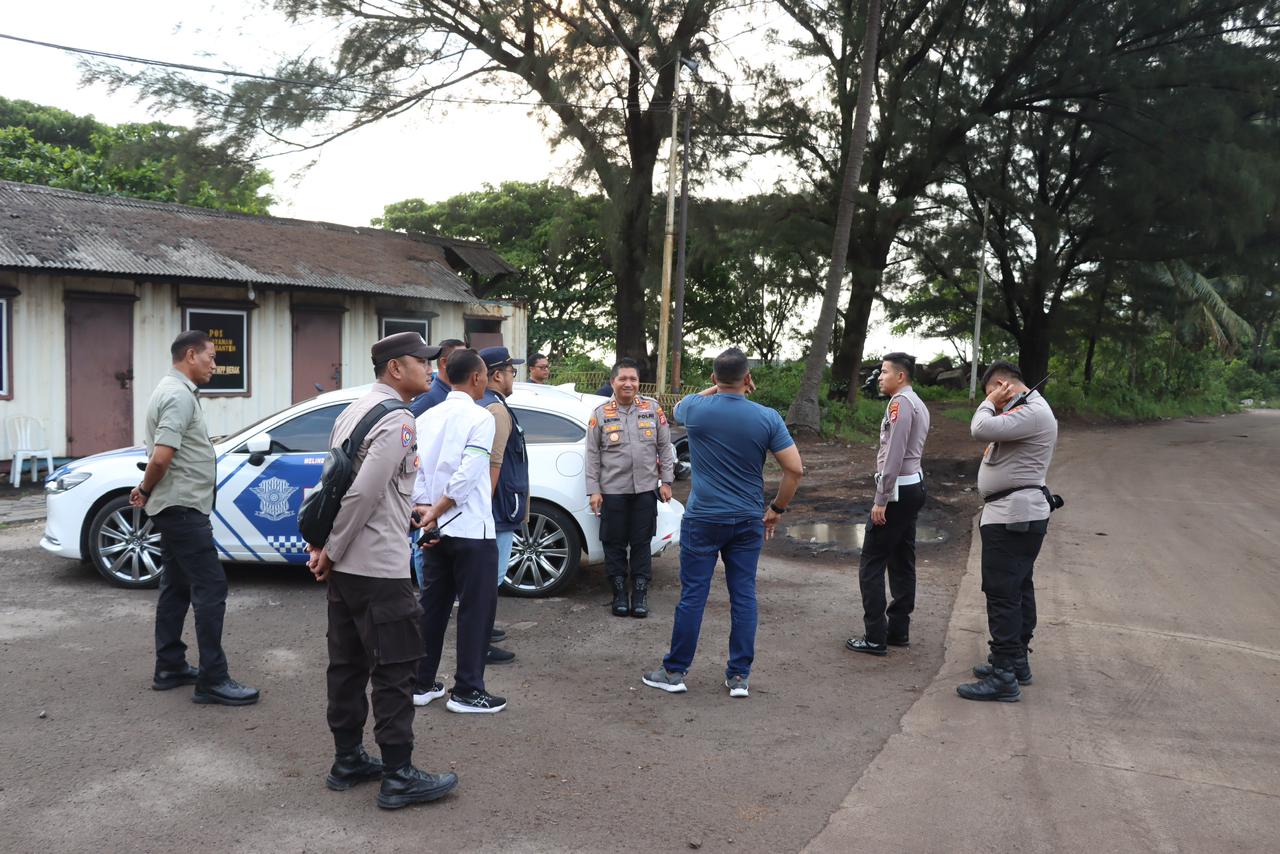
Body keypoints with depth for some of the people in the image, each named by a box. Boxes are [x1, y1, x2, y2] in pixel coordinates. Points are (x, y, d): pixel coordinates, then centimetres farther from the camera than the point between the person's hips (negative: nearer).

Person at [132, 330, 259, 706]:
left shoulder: (173, 390, 16)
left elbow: (160, 456, 22)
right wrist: (147, 491, -10)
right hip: (183, 507, -11)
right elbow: (161, 456, -25)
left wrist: (146, 491, 14)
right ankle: (212, 680, -7)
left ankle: (170, 667, 22)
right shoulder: (179, 395, -17)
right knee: (210, 587, -10)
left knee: (177, 587, 15)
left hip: (177, 507, 11)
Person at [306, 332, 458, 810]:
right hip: (379, 569, -9)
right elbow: (363, 494, -22)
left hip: (345, 567, 9)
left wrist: (325, 545, 9)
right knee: (394, 671, -2)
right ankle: (399, 777, 4)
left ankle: (348, 762, 23)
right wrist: (331, 551, -12)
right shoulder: (397, 420, -15)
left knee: (348, 664, 14)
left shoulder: (354, 412, 14)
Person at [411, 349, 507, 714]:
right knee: (476, 609, 2)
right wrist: (435, 512, -12)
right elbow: (467, 474, -19)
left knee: (433, 605, 14)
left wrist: (424, 509, -3)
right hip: (470, 529, -7)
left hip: (436, 529, 7)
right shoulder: (480, 417, -11)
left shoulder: (427, 417, 10)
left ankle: (422, 683, 21)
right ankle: (466, 691, 7)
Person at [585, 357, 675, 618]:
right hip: (612, 490, 0)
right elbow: (592, 455, 3)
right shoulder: (600, 413, 2)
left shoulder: (653, 408, 5)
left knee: (641, 543, 5)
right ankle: (619, 594, 15)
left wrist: (666, 481, 4)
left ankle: (640, 594, 14)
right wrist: (593, 490, -2)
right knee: (614, 544, 4)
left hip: (645, 488, 1)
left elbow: (665, 447, 8)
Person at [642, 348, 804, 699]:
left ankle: (675, 672, 13)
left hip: (703, 519, -1)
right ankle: (739, 676, 13)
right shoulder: (767, 417, -7)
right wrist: (777, 509, 5)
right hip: (748, 522, 1)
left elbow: (678, 408, 20)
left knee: (693, 594, 4)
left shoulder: (696, 409, -7)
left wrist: (717, 389, 16)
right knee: (744, 596, 8)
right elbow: (795, 469, -6)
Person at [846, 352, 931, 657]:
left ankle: (875, 638, -4)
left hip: (897, 490, -10)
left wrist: (881, 500, -21)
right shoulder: (918, 403, 17)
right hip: (913, 487, 10)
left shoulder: (900, 403, -15)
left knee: (871, 563, -6)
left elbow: (894, 455, -21)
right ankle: (898, 631, 19)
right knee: (902, 562, 13)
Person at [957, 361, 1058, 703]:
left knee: (1002, 593, -10)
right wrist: (994, 405, 7)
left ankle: (1004, 677, -8)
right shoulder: (1026, 410, 17)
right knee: (1018, 590, 16)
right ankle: (1016, 661, 26)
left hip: (1013, 518, -11)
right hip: (1016, 516, 11)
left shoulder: (1033, 412, -18)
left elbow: (981, 429, -28)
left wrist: (989, 403, -10)